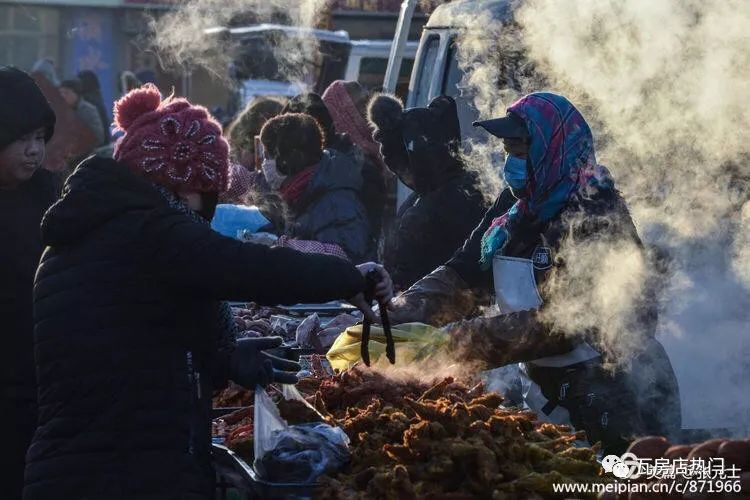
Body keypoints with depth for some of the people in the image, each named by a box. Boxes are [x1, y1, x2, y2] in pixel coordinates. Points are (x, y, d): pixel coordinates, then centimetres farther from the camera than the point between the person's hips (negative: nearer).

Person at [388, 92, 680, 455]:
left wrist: (455, 339, -33)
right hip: (547, 401, 7)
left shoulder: (596, 217, -20)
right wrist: (391, 323, -18)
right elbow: (458, 278, 0)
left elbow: (564, 323, -29)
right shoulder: (513, 209, 5)